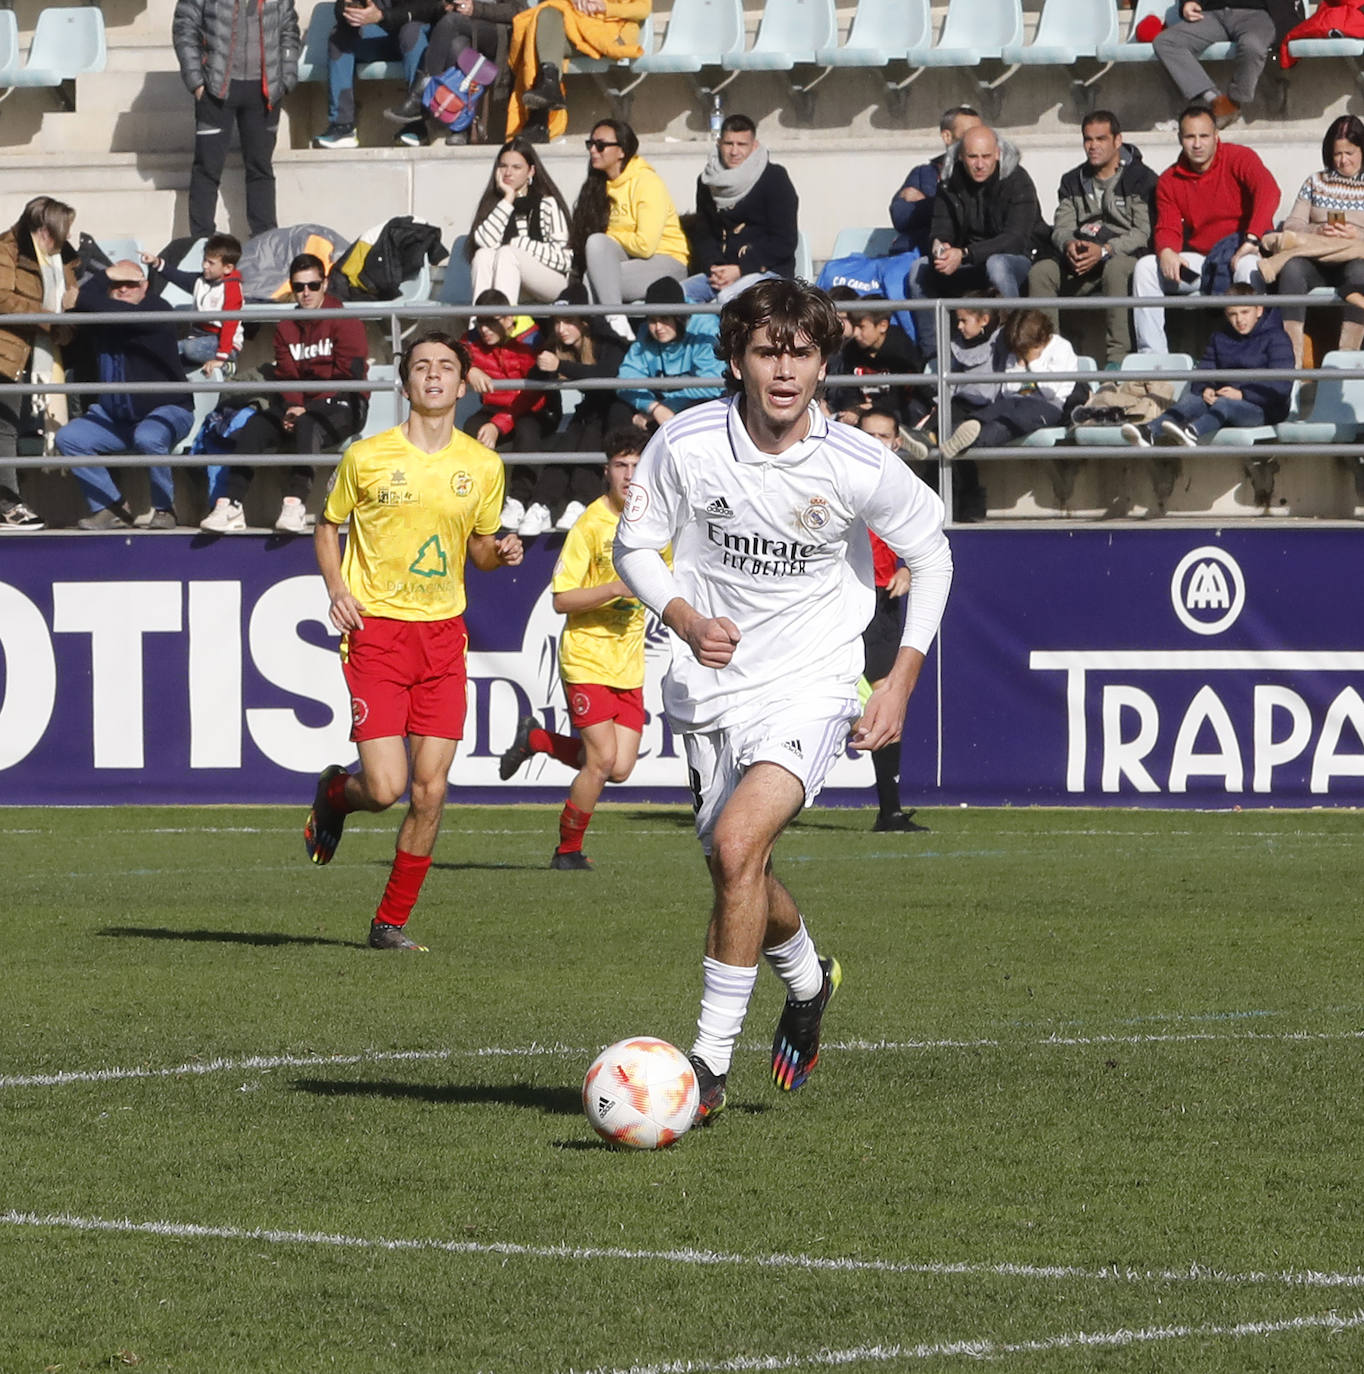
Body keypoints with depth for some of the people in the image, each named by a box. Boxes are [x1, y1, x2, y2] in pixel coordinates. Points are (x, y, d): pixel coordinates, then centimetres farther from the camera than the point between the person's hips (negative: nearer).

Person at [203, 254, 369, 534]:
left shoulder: (345, 322, -2)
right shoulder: (286, 327, 16)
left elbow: (350, 374, -11)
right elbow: (285, 374, 10)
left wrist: (305, 410, -16)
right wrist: (292, 406, -13)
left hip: (342, 408, -5)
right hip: (300, 408, 5)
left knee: (308, 425, -38)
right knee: (255, 426, -21)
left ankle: (295, 502, -50)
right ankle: (231, 505, -29)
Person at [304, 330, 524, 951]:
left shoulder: (482, 465, 6)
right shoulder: (366, 457, -3)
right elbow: (328, 526, 10)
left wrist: (500, 552, -5)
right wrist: (336, 588, -6)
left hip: (444, 632, 3)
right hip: (376, 628, -3)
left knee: (431, 790, -2)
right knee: (386, 787, -13)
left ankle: (391, 922, 12)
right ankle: (334, 794, 24)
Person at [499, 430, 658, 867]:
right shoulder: (590, 524, -13)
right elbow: (561, 599, -15)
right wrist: (614, 589, -26)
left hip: (629, 663, 6)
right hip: (587, 658, -6)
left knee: (620, 768, -1)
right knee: (603, 758, -13)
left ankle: (536, 739, 25)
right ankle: (568, 850, 8)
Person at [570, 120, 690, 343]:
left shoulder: (647, 182, -12)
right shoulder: (598, 187, 12)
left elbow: (645, 245, -19)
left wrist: (610, 237, -5)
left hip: (666, 263, -7)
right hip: (626, 261, 7)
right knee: (596, 242, -25)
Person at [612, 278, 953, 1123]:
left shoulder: (858, 468, -13)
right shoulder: (686, 445, -11)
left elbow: (930, 555, 4)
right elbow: (637, 547, 3)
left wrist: (901, 682, -1)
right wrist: (687, 621, -17)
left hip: (811, 684, -3)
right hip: (713, 686, 3)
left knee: (737, 846, -24)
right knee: (742, 879, 14)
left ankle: (712, 1060, -17)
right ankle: (808, 981, 49)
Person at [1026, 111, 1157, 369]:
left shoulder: (1141, 178, -2)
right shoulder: (1073, 181, 17)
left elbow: (1143, 232, -11)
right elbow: (1062, 226, 9)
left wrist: (1105, 250, -24)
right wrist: (1069, 244, -17)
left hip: (1126, 255, -5)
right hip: (1080, 260, 5)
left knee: (1115, 268, -40)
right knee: (1040, 272, -21)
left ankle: (1117, 358, -41)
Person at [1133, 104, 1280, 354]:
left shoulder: (1239, 158, -7)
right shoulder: (1169, 181, 7)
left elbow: (1269, 192, -23)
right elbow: (1168, 228, 3)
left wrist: (1251, 240, -34)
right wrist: (1166, 252, -23)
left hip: (1244, 252, -5)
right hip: (1200, 261, 5)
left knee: (1247, 266, -39)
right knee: (1145, 267, -12)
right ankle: (1151, 356, -17)